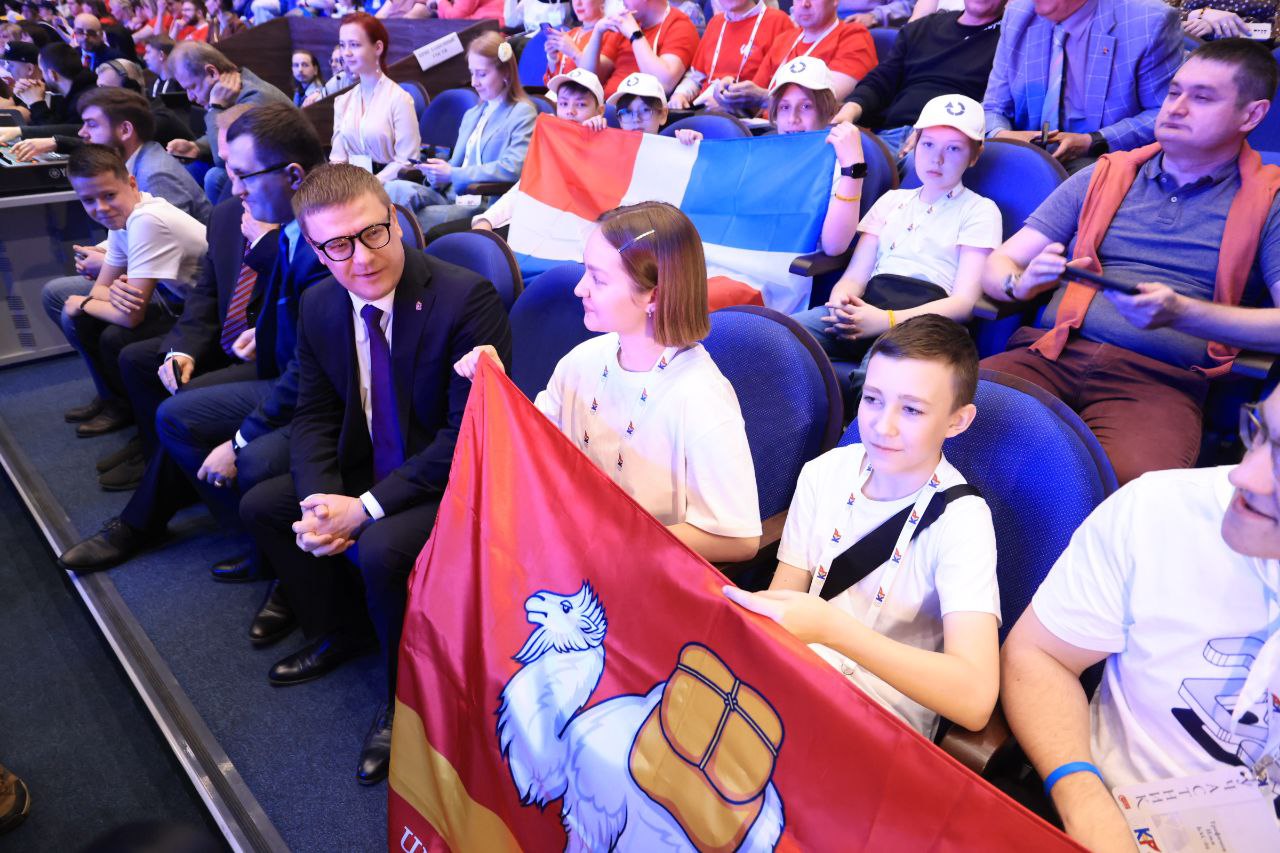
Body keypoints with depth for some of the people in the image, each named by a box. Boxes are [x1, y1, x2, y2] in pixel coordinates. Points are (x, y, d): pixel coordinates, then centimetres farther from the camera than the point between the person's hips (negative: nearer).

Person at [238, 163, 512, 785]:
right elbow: (315, 415, 5)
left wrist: (364, 508, -25)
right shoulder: (319, 306, 0)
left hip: (454, 484, -8)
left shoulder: (465, 299, -24)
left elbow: (470, 435, -25)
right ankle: (337, 633, 29)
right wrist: (322, 501, -15)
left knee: (383, 547, -31)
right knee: (261, 505, 8)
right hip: (367, 472, 8)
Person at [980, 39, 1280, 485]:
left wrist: (1181, 313, -14)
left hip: (1158, 380, -2)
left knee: (1132, 484, -36)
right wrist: (1020, 283, -9)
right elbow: (997, 266, 14)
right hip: (1052, 354, 3)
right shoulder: (1103, 176, 19)